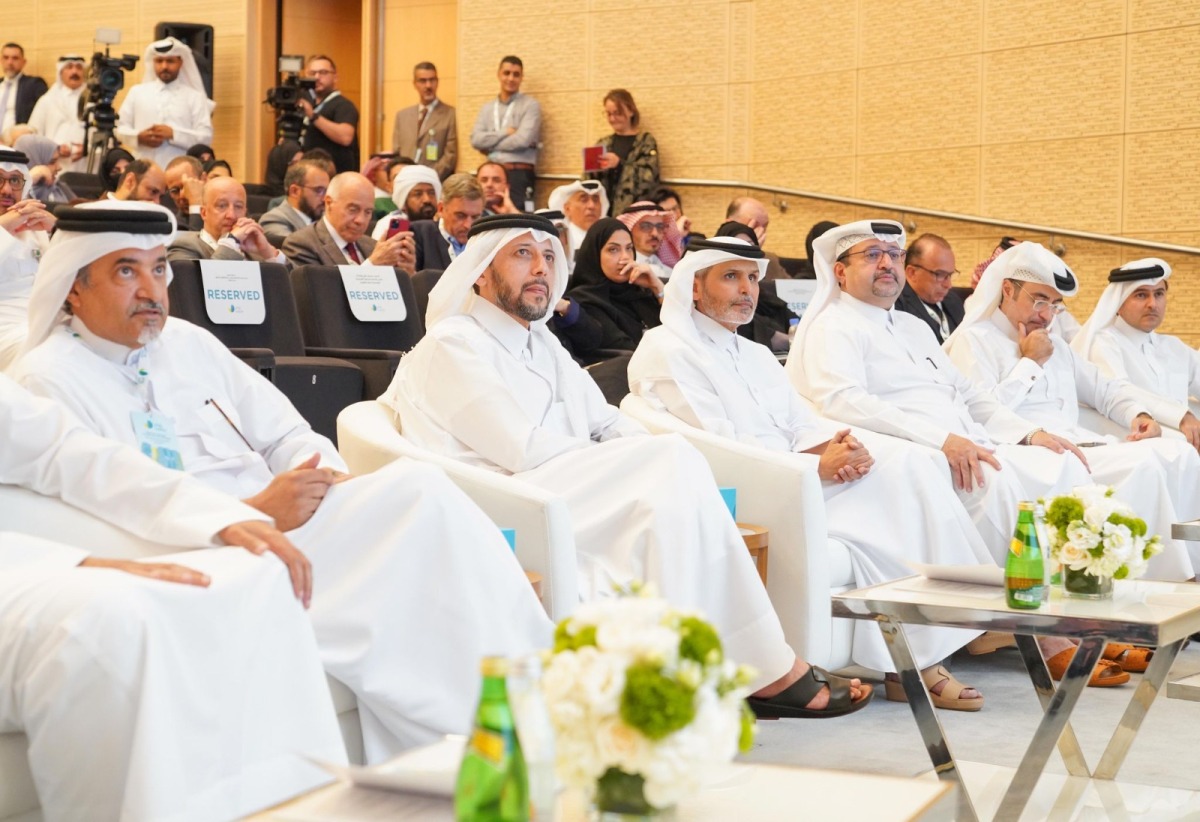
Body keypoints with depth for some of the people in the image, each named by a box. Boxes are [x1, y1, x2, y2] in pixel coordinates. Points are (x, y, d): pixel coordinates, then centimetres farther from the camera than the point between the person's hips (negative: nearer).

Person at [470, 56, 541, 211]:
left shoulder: (530, 105, 2)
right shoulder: (487, 108, 16)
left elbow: (523, 140, -11)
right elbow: (476, 140, 3)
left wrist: (490, 144, -2)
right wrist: (505, 132, -8)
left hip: (519, 174, -4)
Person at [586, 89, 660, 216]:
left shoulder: (646, 141, 2)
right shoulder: (603, 143, 16)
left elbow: (648, 177, -13)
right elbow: (591, 180, 16)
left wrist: (620, 164, -23)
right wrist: (592, 171, -6)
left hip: (634, 211, -4)